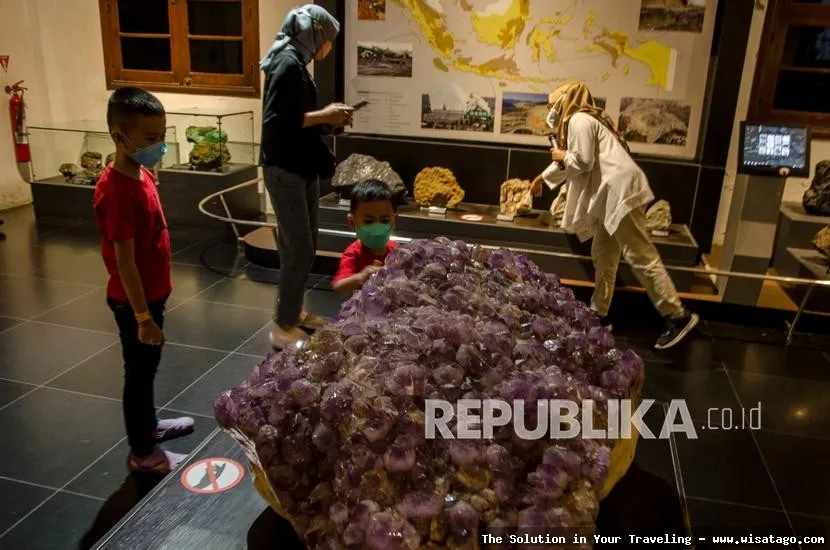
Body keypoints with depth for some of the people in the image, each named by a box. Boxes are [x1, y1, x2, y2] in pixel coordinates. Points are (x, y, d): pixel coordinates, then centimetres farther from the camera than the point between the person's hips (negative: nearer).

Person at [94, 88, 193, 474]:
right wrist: (142, 316, -21)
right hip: (134, 300, -9)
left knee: (148, 367, 24)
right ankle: (142, 452, 23)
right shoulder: (116, 192, -26)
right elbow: (124, 262, -25)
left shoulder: (142, 174, 3)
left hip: (152, 292, 9)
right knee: (139, 372, 6)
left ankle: (149, 425, 43)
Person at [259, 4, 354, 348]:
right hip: (284, 169, -10)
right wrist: (322, 115, -17)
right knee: (298, 249, -7)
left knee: (303, 247, 14)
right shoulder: (288, 63, -14)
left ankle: (294, 311, 27)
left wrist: (330, 121, 7)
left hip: (302, 168, 10)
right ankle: (283, 327, 4)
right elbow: (275, 121, -23)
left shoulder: (296, 63, 14)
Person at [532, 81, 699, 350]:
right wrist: (544, 176, 51)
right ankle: (599, 313, 20)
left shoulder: (578, 120, -6)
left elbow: (583, 161, -16)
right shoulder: (585, 119, 26)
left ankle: (678, 316, -8)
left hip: (620, 191, -11)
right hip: (610, 194, 11)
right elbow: (570, 162, 39)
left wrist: (563, 156, 4)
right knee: (603, 255, 12)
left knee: (641, 257, -11)